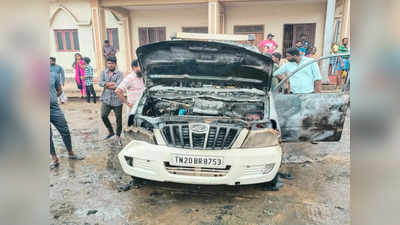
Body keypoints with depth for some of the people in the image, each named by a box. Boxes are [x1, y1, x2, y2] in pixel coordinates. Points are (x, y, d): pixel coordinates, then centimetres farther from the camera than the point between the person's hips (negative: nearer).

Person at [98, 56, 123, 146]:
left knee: (118, 119, 4)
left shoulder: (119, 74, -5)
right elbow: (100, 82, -5)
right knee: (103, 116, -2)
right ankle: (111, 132, 23)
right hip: (106, 99, 3)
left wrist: (106, 84, -8)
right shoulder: (104, 73, 8)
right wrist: (110, 83, -19)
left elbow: (118, 86, -17)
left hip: (117, 100, -3)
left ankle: (118, 136, 21)